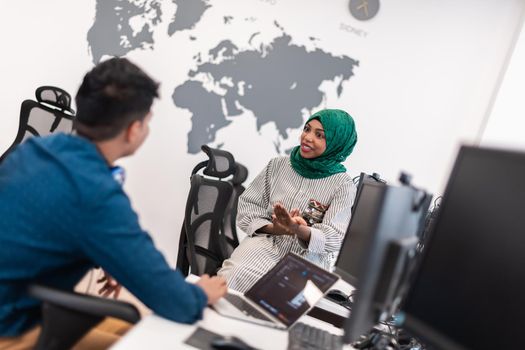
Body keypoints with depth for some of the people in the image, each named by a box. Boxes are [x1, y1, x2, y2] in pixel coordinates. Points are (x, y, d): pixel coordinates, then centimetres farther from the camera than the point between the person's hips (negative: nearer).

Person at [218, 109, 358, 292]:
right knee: (233, 276, -28)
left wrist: (298, 230, -27)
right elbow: (247, 207, 7)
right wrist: (274, 228, -12)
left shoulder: (343, 184, 0)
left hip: (309, 254, -1)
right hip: (265, 243, 2)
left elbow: (332, 240, -7)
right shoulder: (278, 165, 8)